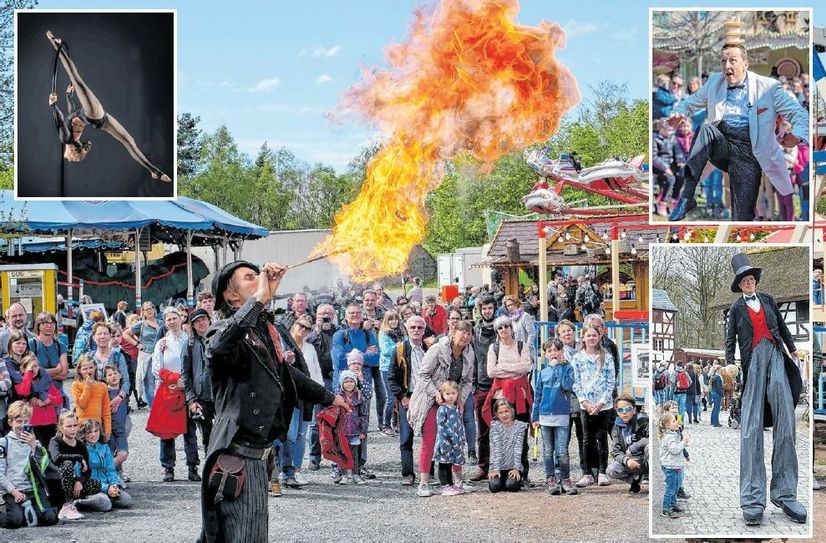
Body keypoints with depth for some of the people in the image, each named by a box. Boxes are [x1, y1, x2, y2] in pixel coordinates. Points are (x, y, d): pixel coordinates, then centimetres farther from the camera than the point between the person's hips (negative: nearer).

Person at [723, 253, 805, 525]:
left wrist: (792, 348, 34)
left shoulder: (767, 299, 19)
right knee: (751, 426, -12)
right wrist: (729, 367, -2)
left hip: (775, 355, 3)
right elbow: (730, 340, 9)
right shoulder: (736, 308, 13)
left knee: (785, 421, -9)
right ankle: (753, 500, -17)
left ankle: (784, 493, -8)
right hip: (753, 359, -3)